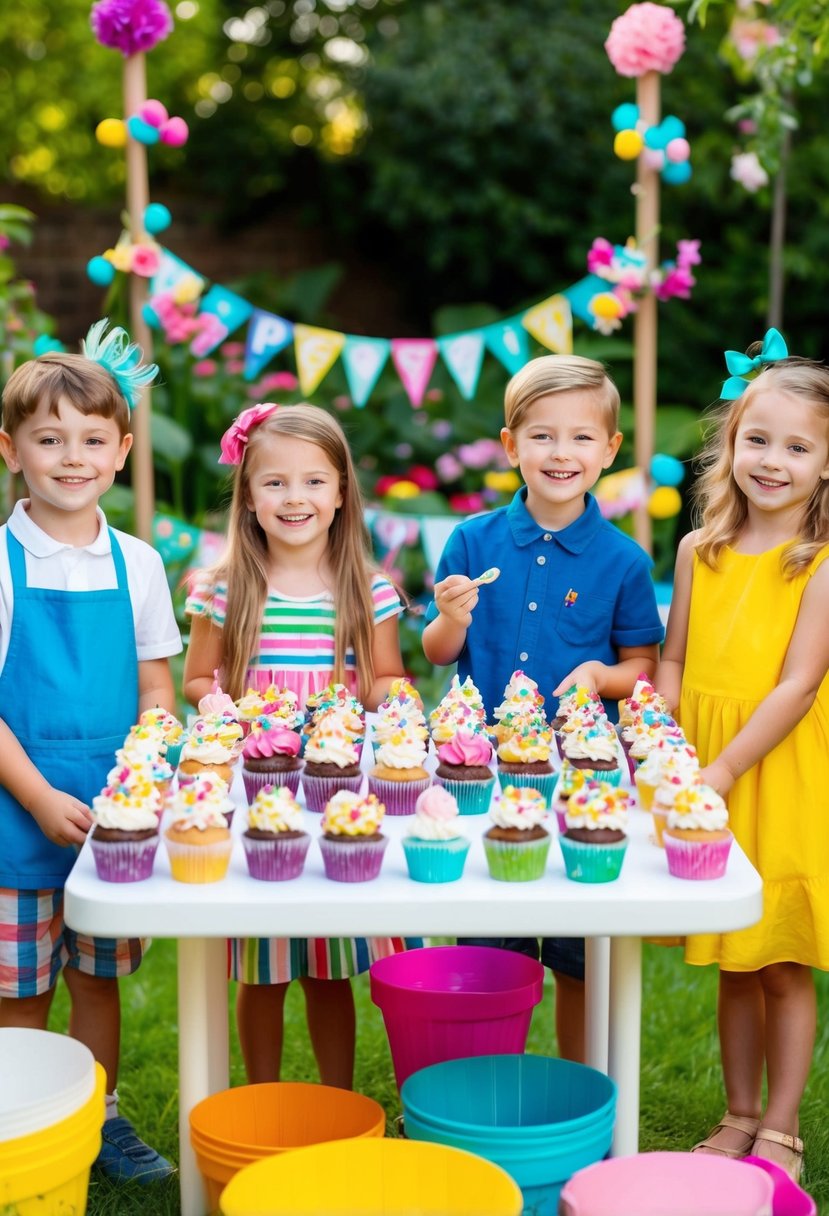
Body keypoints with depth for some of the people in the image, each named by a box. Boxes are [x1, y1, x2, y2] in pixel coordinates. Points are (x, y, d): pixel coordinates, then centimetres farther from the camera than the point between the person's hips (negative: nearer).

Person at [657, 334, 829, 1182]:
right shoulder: (701, 551, 4)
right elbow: (674, 661, 8)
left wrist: (721, 772, -18)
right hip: (702, 780, 4)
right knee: (733, 967, 15)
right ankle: (739, 1116, 30)